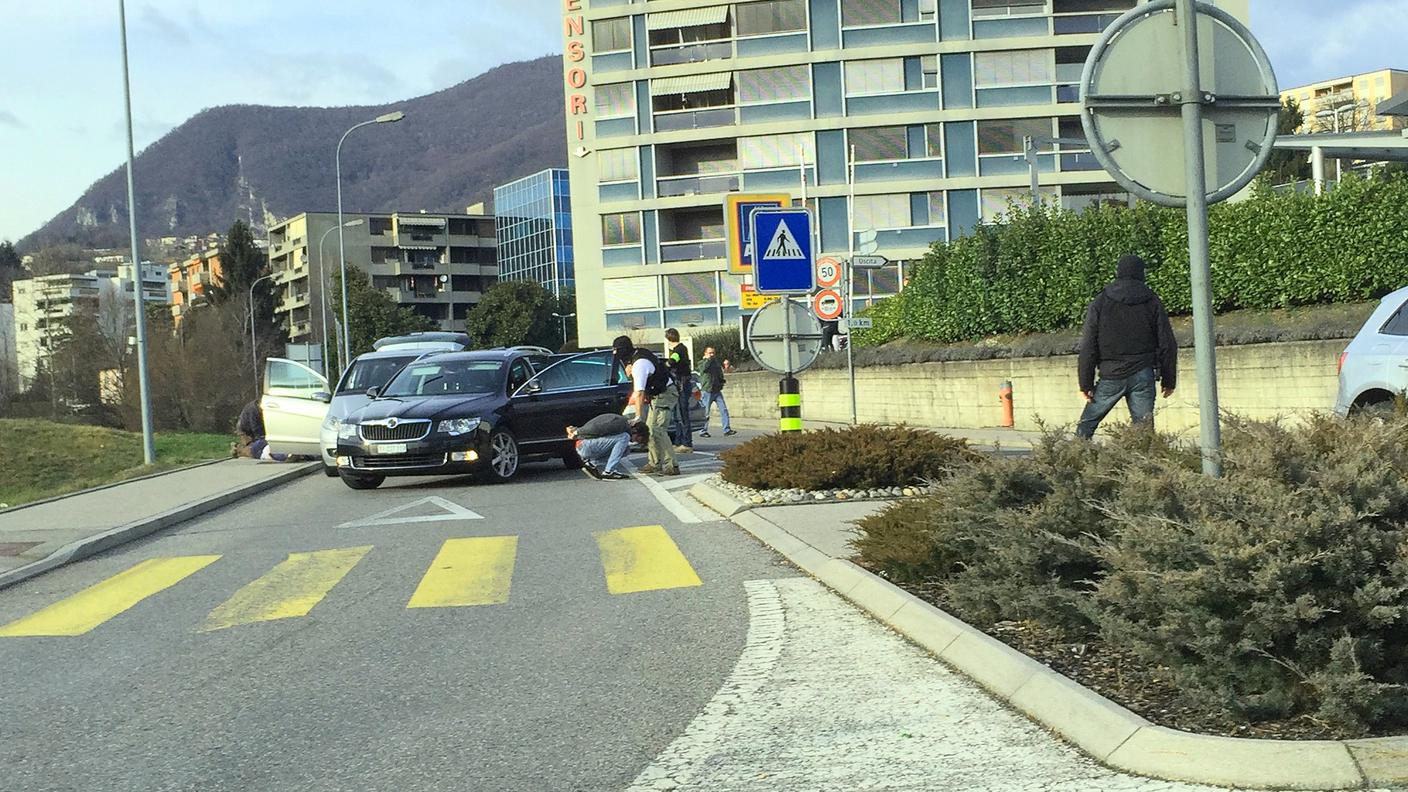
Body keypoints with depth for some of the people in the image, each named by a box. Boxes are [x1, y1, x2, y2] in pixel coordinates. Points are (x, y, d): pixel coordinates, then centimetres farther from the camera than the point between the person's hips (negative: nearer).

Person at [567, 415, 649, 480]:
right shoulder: (621, 423, -16)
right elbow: (596, 428, -22)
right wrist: (577, 432, -10)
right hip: (585, 445, -10)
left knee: (625, 449, 10)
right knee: (624, 437, -16)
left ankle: (593, 464, 5)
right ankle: (608, 472, -16)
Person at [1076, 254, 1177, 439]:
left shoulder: (1100, 303, 1)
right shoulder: (1152, 303, 5)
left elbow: (1088, 347, -2)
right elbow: (1168, 345, 5)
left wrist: (1086, 383, 2)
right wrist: (1169, 380, 13)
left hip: (1110, 377, -1)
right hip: (1143, 375, 1)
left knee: (1086, 425, 10)